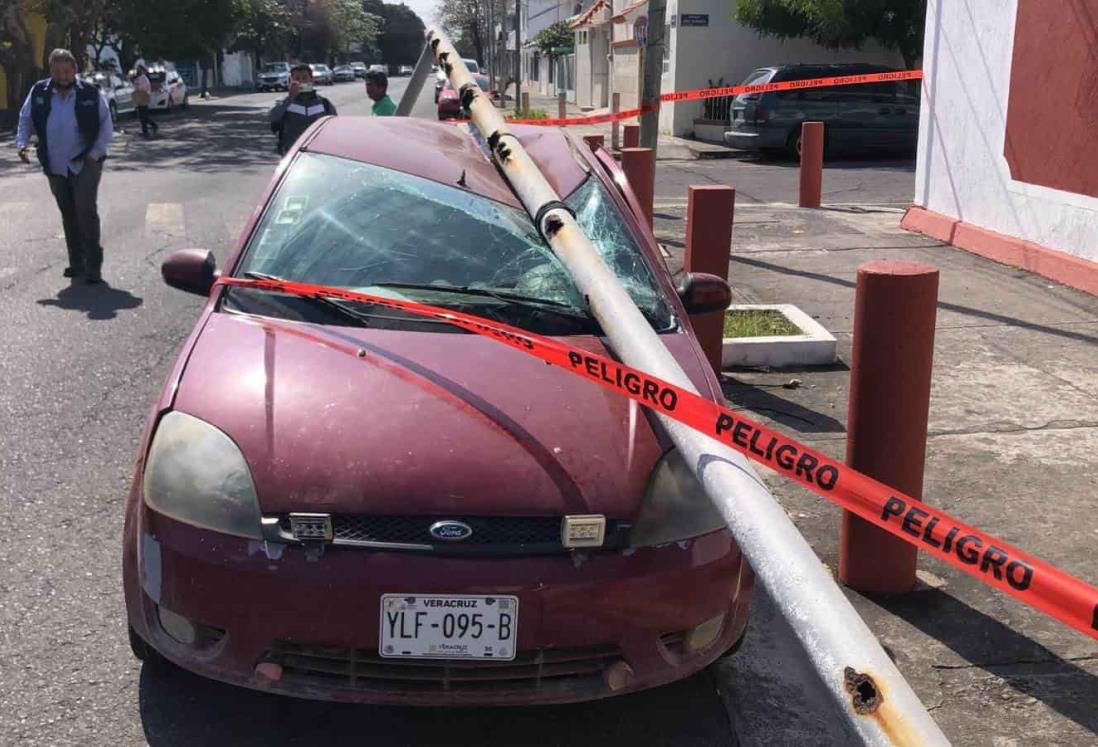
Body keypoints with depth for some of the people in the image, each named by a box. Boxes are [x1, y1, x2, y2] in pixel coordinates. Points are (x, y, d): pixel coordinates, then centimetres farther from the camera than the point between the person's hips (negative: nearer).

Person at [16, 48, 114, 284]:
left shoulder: (92, 94, -6)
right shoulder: (39, 92, 2)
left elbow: (106, 127, -1)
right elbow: (25, 120, 13)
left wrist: (95, 154, -9)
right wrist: (22, 143, -2)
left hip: (85, 164, -4)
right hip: (55, 166, 4)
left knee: (86, 211, -14)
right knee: (68, 215, 12)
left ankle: (93, 265, -7)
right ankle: (76, 262, 22)